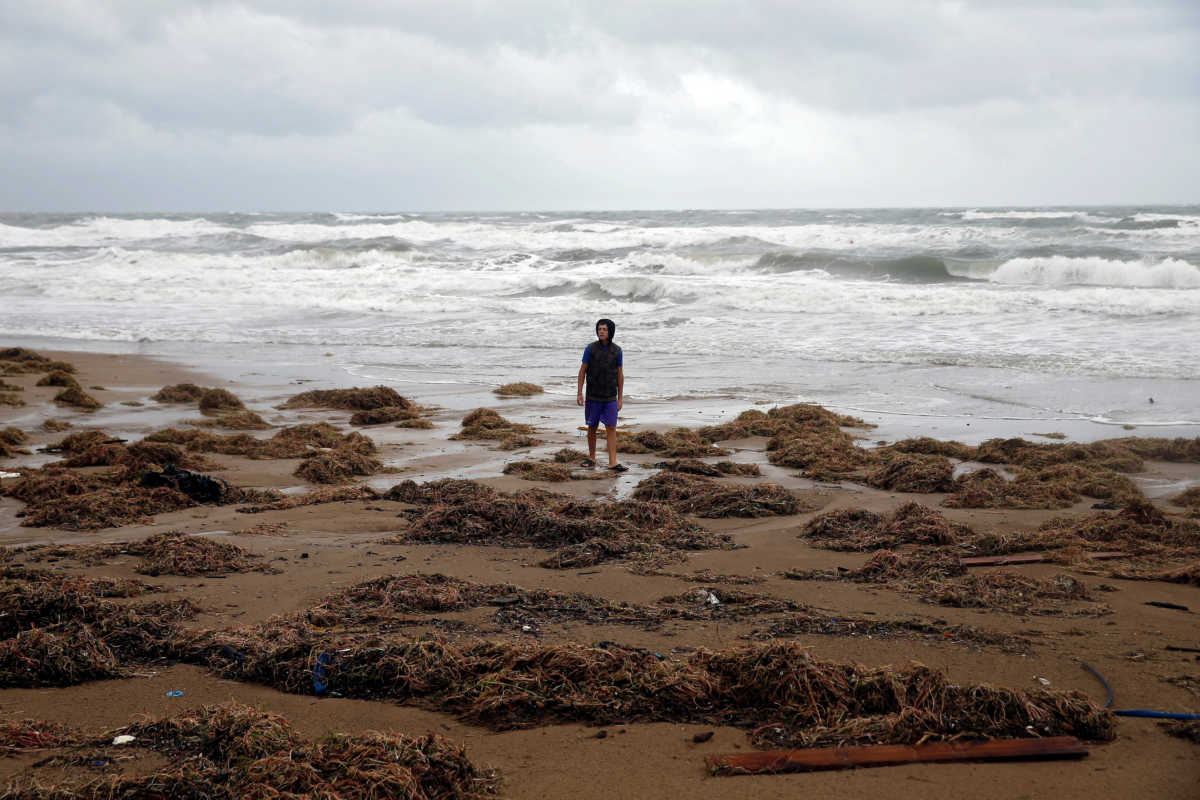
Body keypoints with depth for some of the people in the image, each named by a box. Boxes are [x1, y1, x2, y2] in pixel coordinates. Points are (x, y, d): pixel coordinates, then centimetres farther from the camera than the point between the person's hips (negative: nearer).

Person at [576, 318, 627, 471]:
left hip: (610, 398, 1)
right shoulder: (591, 348, -7)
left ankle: (613, 463, -8)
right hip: (593, 396, -1)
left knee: (611, 428, -5)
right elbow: (582, 371, -3)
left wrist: (620, 398, 1)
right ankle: (591, 458, 25)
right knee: (592, 427, 8)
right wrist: (579, 394, -7)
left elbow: (620, 374, 3)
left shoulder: (617, 350, -2)